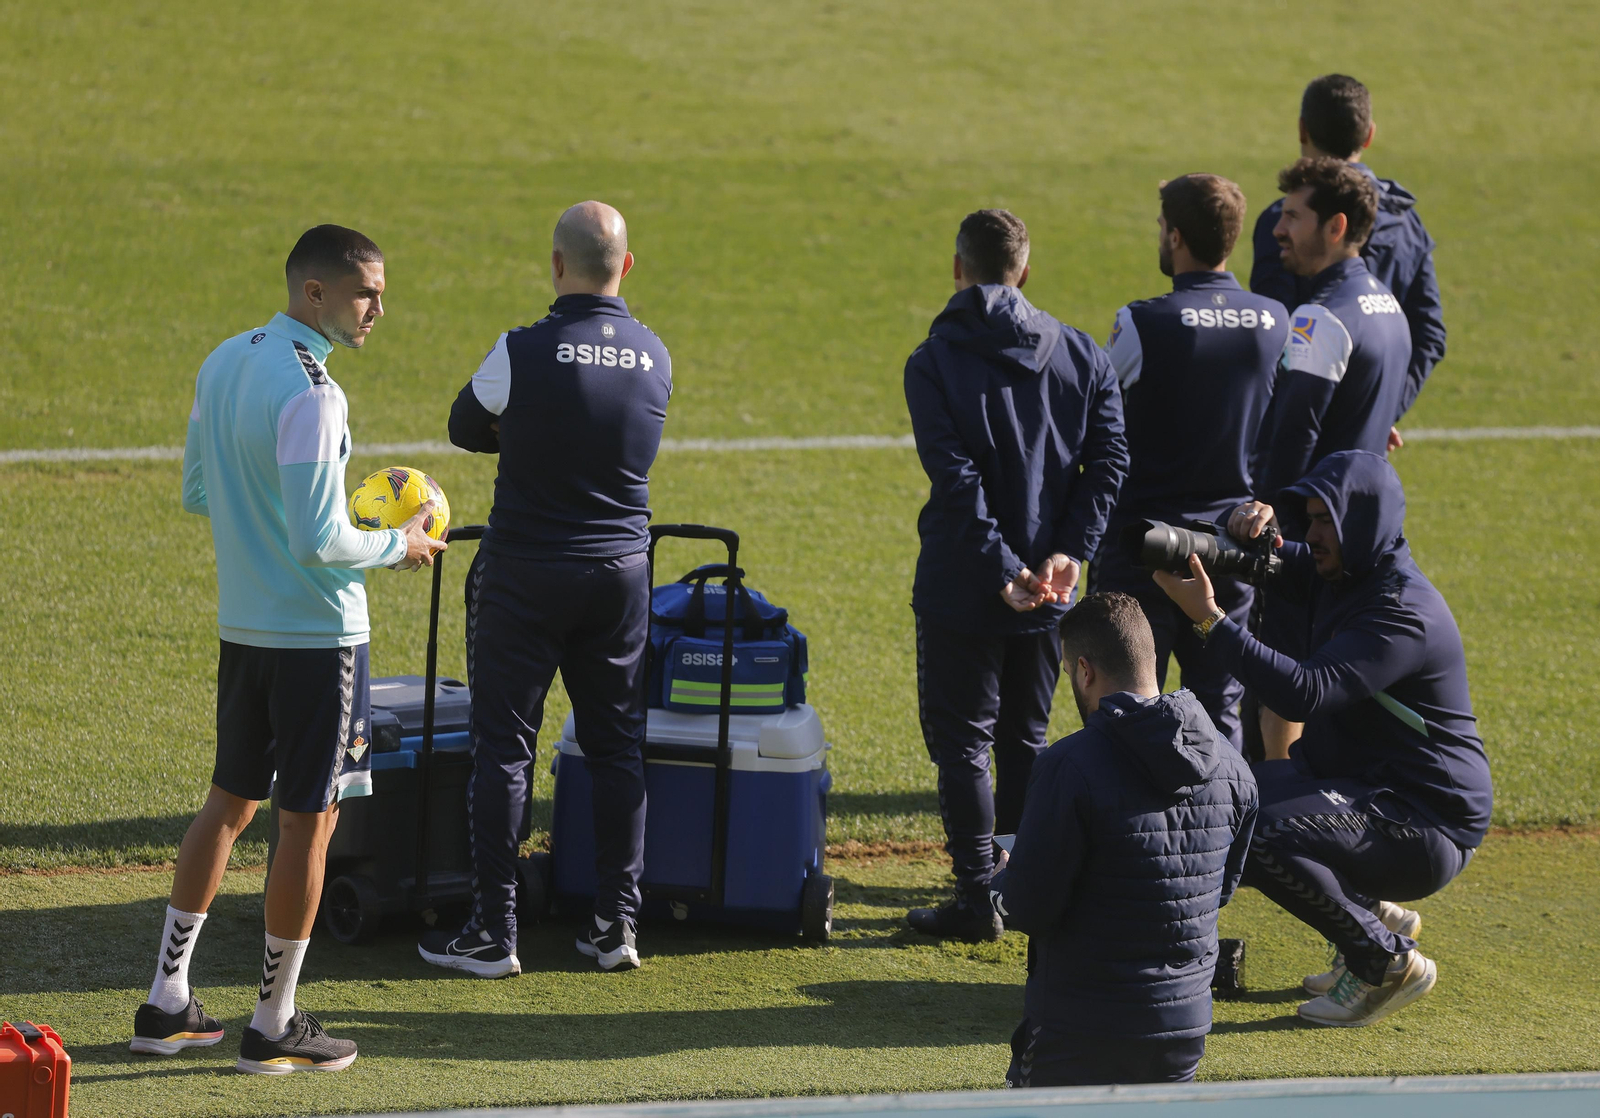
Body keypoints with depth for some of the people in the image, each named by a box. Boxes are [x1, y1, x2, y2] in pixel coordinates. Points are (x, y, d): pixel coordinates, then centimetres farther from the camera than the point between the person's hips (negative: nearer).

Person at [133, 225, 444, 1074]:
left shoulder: (223, 363, 6)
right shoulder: (309, 394, -22)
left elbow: (197, 494, 16)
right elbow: (320, 543, -23)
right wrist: (396, 547, -7)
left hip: (241, 622, 9)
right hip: (317, 631, -9)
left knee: (229, 802, 17)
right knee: (309, 820, 1)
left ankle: (166, 1003, 20)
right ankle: (274, 1028, 7)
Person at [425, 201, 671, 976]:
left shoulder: (524, 352, -15)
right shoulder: (653, 358, 0)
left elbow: (466, 428, 1)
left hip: (525, 571, -4)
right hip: (620, 570, 4)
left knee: (503, 746, 2)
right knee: (617, 745, 11)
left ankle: (493, 933, 2)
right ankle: (616, 925, 12)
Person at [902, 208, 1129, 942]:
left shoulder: (934, 364, -10)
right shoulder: (1079, 354, 4)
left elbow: (956, 479, -18)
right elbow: (1109, 459, -3)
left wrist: (1002, 569, -18)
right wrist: (1069, 552, -8)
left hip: (961, 587, -5)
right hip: (1048, 586, 5)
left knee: (962, 743, 4)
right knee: (1025, 738, 18)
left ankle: (977, 900, 3)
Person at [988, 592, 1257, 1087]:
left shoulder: (1070, 766, -19)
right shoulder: (1232, 768, 0)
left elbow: (1029, 910, -14)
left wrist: (1002, 881, 7)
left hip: (1083, 1031, -5)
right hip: (1186, 1022, 5)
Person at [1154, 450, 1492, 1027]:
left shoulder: (1402, 611, -23)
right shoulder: (1344, 572, 7)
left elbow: (1306, 693, -33)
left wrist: (1209, 619, -34)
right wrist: (1248, 521, -7)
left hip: (1427, 827, -10)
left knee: (1258, 835, -30)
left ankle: (1390, 963, -12)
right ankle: (1373, 913, 14)